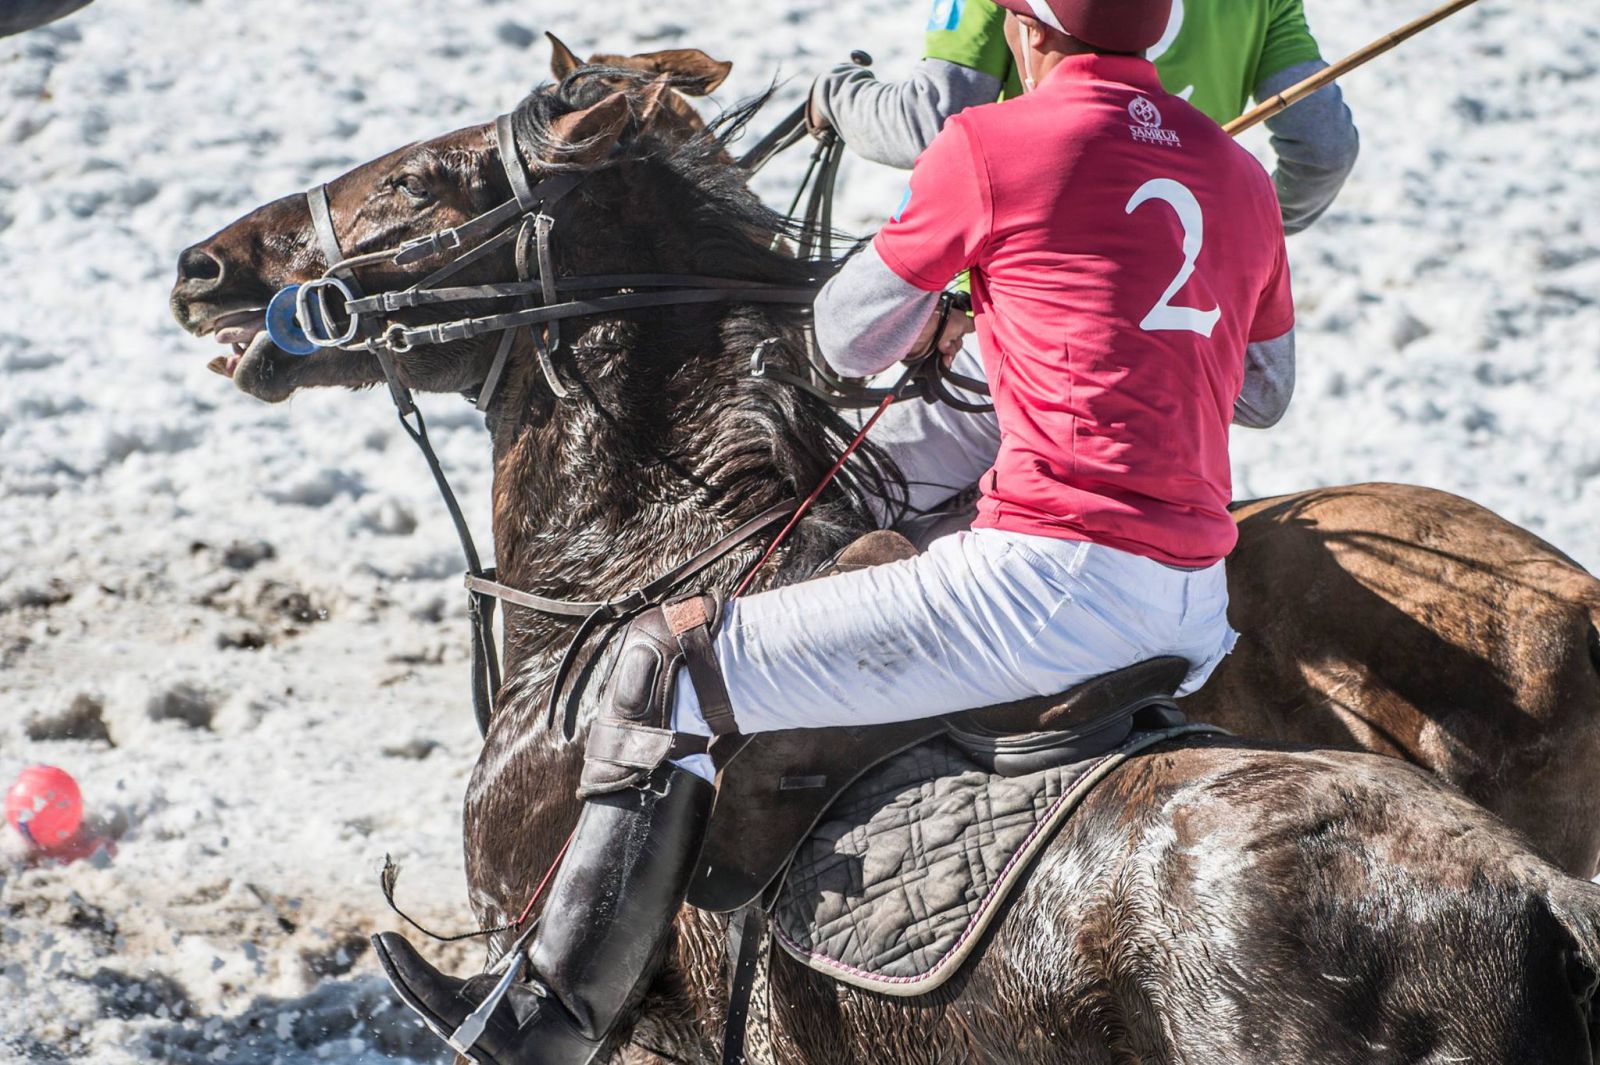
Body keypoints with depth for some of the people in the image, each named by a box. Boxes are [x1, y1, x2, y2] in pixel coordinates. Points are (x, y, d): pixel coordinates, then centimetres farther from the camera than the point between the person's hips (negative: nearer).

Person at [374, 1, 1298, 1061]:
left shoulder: (991, 147, -6)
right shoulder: (1245, 177, 13)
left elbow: (851, 340, 8)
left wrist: (920, 317, 31)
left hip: (1058, 580, -7)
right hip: (1202, 606, 7)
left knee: (672, 663, 4)